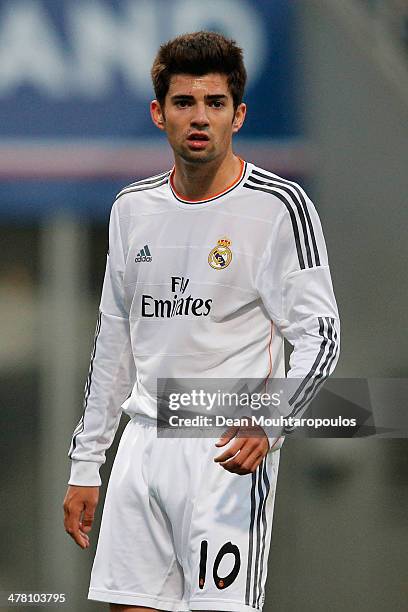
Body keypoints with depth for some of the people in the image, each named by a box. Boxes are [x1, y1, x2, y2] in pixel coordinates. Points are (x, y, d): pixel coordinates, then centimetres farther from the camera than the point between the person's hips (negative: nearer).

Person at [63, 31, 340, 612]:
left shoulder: (280, 206, -6)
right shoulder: (133, 208, 12)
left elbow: (319, 337, -10)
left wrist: (269, 425, -27)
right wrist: (85, 465, 17)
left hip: (231, 450, -5)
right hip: (144, 443, 5)